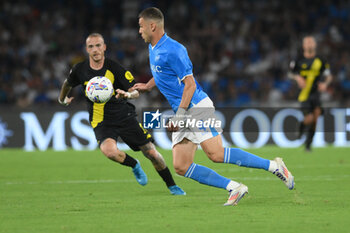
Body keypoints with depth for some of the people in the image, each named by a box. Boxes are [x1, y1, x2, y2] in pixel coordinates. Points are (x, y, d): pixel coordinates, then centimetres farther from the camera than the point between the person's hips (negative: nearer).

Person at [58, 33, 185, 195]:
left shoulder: (115, 68, -9)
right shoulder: (80, 70, -3)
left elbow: (136, 91, -9)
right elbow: (68, 83, 20)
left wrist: (128, 94, -30)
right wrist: (62, 99, 34)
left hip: (125, 116, 0)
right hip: (101, 122, 0)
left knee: (151, 153, -4)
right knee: (109, 151, -31)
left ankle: (172, 186, 19)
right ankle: (134, 165, 2)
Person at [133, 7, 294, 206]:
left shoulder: (172, 50, -15)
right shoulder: (153, 49, 15)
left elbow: (190, 84, -17)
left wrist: (179, 114, -22)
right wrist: (147, 86, 27)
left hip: (197, 107, -9)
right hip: (183, 114, 9)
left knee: (216, 154, -21)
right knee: (181, 167, -3)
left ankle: (273, 166, -12)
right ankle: (234, 188, -3)